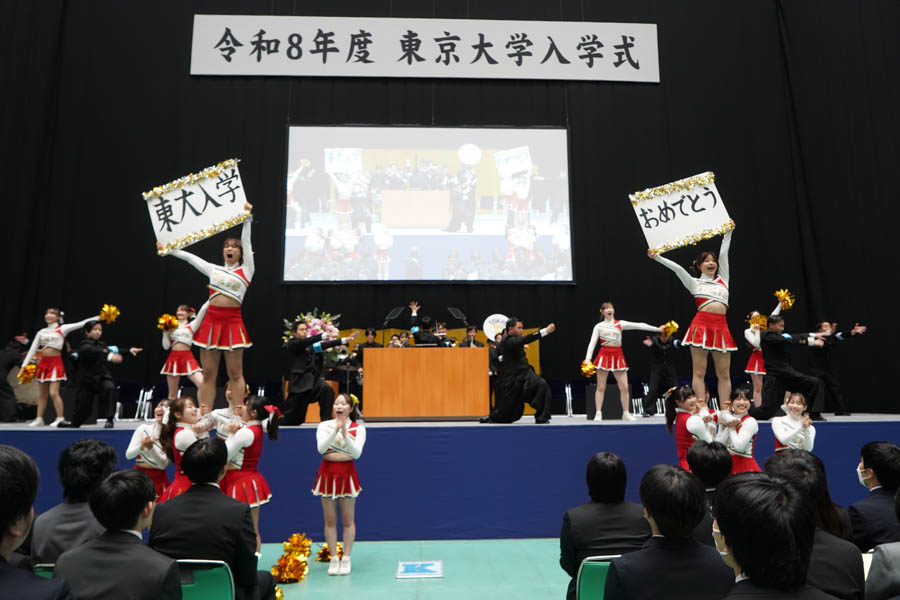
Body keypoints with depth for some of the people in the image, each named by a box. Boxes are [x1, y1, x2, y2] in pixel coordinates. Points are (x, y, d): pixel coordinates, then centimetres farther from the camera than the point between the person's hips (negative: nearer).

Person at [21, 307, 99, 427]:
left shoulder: (62, 329, 0)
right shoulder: (41, 332, 12)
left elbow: (81, 324, -8)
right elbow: (32, 349, 12)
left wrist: (98, 317, -16)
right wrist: (24, 365, 8)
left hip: (56, 363, -5)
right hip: (43, 363, 5)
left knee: (53, 393, -10)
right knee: (41, 394, 10)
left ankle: (60, 418, 0)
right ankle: (39, 418, 18)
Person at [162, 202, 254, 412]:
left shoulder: (246, 270, 8)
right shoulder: (215, 270, 18)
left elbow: (246, 242, 3)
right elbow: (190, 257, 22)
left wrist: (247, 217, 0)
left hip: (233, 321, -3)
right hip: (211, 320, 4)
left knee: (235, 373, -1)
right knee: (208, 373, 4)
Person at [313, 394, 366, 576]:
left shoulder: (358, 428, -3)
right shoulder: (324, 426, 0)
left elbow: (357, 453, -15)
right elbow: (321, 448, -15)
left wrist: (345, 434, -27)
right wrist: (335, 430, -26)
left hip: (347, 474, -1)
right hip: (328, 473, 1)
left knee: (348, 520, 5)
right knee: (330, 520, 6)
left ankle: (346, 559, 15)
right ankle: (334, 559, 17)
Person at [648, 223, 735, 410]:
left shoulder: (722, 279, 21)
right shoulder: (694, 283, 12)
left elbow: (724, 253, 20)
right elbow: (677, 268, 3)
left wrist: (728, 232, 22)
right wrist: (657, 257, -5)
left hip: (721, 327, 4)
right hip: (701, 325, -4)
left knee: (724, 374, 4)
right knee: (699, 372, -4)